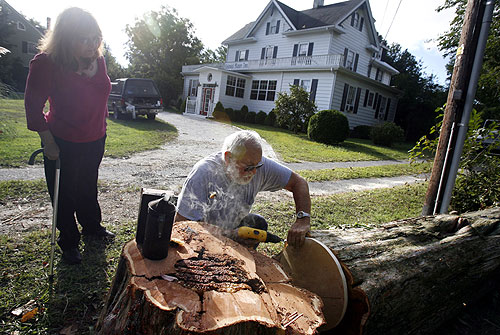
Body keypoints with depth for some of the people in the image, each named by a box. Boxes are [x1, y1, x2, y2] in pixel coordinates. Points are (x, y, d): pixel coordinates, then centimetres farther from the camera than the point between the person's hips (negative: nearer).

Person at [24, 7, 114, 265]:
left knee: (88, 188, 22)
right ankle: (68, 241, 29)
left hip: (95, 140, 5)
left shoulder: (98, 59, -2)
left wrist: (102, 126, 14)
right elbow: (33, 106, -13)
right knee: (64, 195, 10)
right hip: (63, 143, -5)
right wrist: (49, 143, -13)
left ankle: (92, 226, 42)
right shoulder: (46, 63, -18)